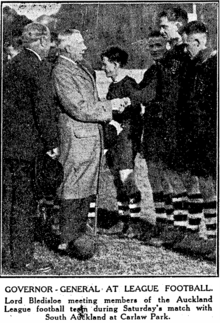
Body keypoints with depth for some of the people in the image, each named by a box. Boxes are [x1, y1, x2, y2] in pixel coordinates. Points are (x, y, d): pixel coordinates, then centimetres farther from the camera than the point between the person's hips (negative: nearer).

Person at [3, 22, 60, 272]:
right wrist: (51, 143, -9)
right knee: (24, 202, -1)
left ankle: (7, 252, 26)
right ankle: (21, 258, 8)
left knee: (9, 199, 16)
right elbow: (44, 109, -17)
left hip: (7, 142, 9)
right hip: (23, 144, -9)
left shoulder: (11, 65, 14)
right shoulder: (38, 69, -13)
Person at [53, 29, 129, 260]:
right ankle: (66, 241, 5)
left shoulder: (79, 68, 17)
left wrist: (111, 107, 9)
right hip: (76, 139, -10)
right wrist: (109, 106, -11)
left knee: (86, 189, 15)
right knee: (72, 190, -3)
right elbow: (78, 110, -20)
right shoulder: (61, 72, -14)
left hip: (92, 137, 10)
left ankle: (79, 234, 26)